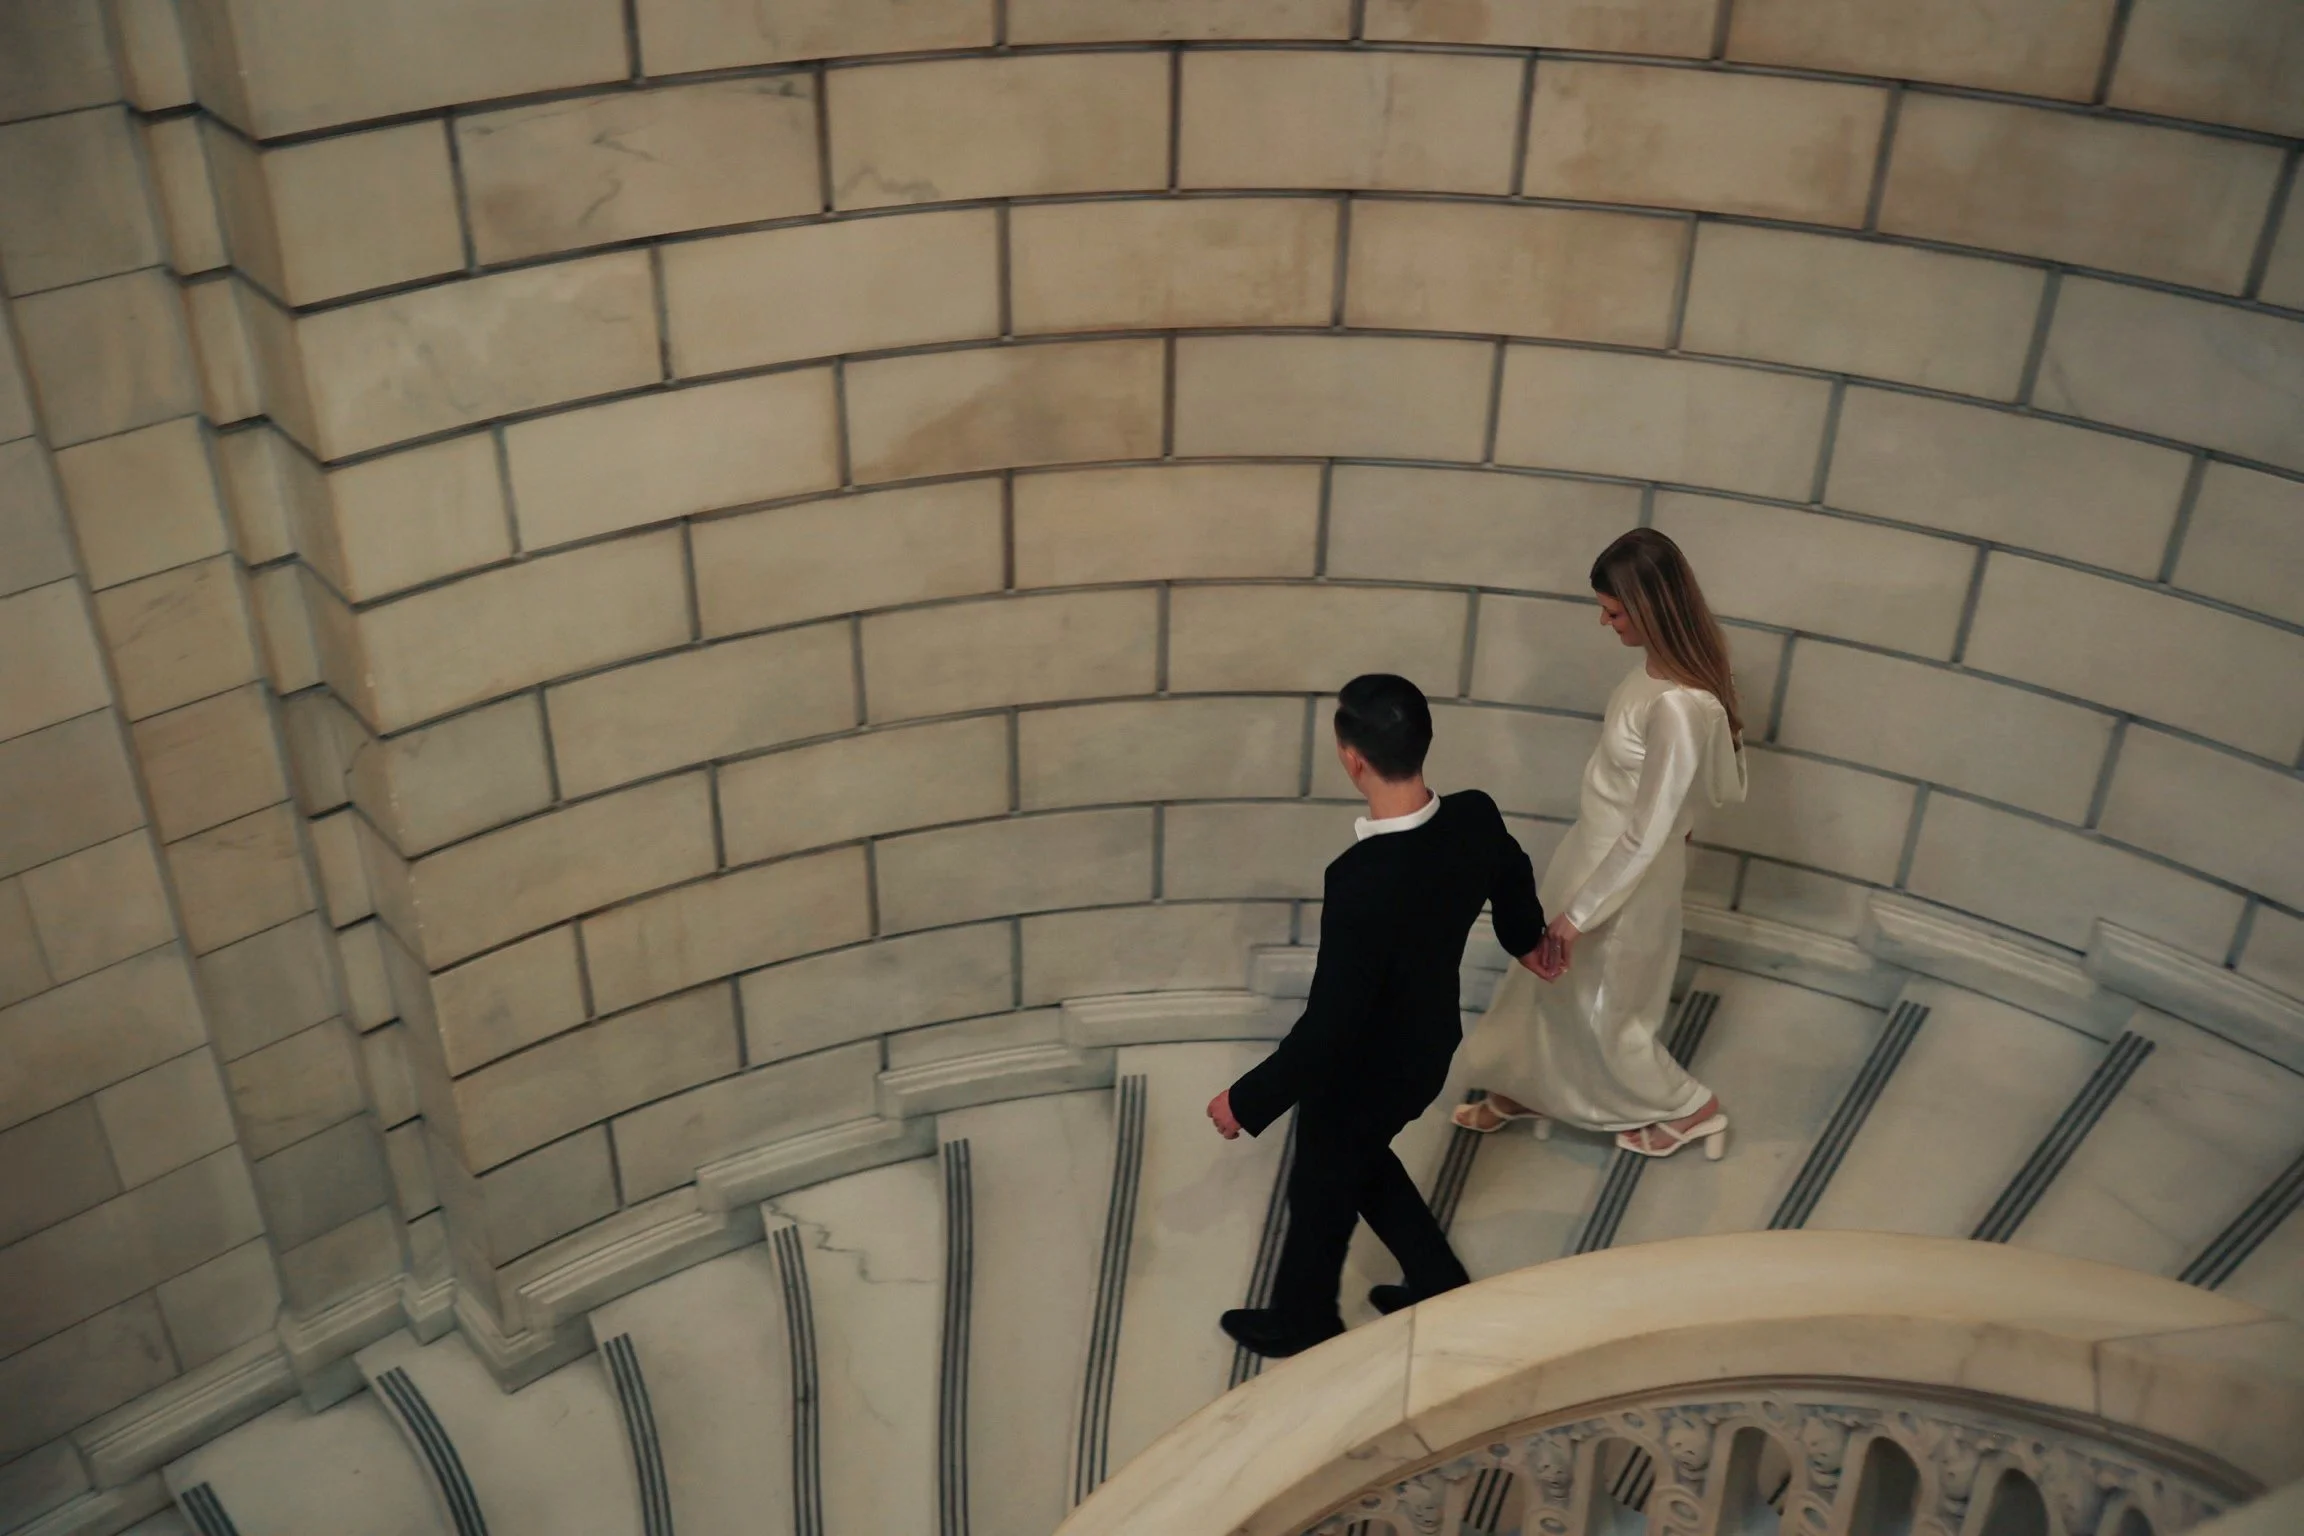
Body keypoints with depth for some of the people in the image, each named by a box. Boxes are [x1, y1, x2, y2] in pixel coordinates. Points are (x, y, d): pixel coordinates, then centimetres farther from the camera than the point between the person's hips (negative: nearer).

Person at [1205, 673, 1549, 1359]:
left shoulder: (1363, 880, -41)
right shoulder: (1475, 817, -18)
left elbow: (1329, 1025, -33)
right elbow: (1513, 878, 7)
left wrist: (1246, 1102, -19)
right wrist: (1526, 937, 31)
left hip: (1363, 1071, -6)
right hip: (1427, 1044, 7)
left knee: (1321, 1192, 22)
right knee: (1361, 1161, 33)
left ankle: (1303, 1321, 49)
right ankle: (1439, 1286, 49)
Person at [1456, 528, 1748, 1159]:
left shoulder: (1677, 706, -37)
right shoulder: (1671, 662, -9)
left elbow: (1647, 835, -30)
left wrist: (1579, 913, -22)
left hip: (1625, 871, -9)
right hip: (1595, 846, 9)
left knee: (1600, 1005, 16)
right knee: (1547, 975, 26)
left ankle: (1690, 1109, 39)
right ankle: (1527, 1091, 49)